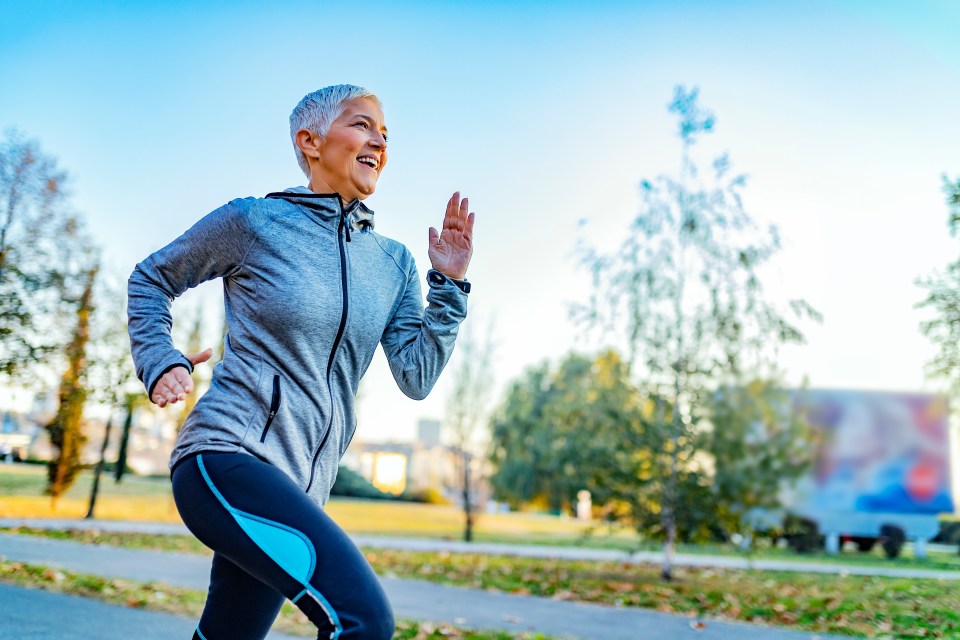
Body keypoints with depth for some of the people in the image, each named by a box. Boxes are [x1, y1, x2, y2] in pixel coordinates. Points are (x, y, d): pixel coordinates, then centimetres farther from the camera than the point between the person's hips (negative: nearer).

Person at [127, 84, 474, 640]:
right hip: (228, 456, -6)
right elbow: (151, 280, 13)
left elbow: (417, 377, 4)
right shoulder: (252, 221, -1)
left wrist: (449, 283, -4)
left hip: (300, 486, 7)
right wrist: (160, 361, -2)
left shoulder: (393, 262, 11)